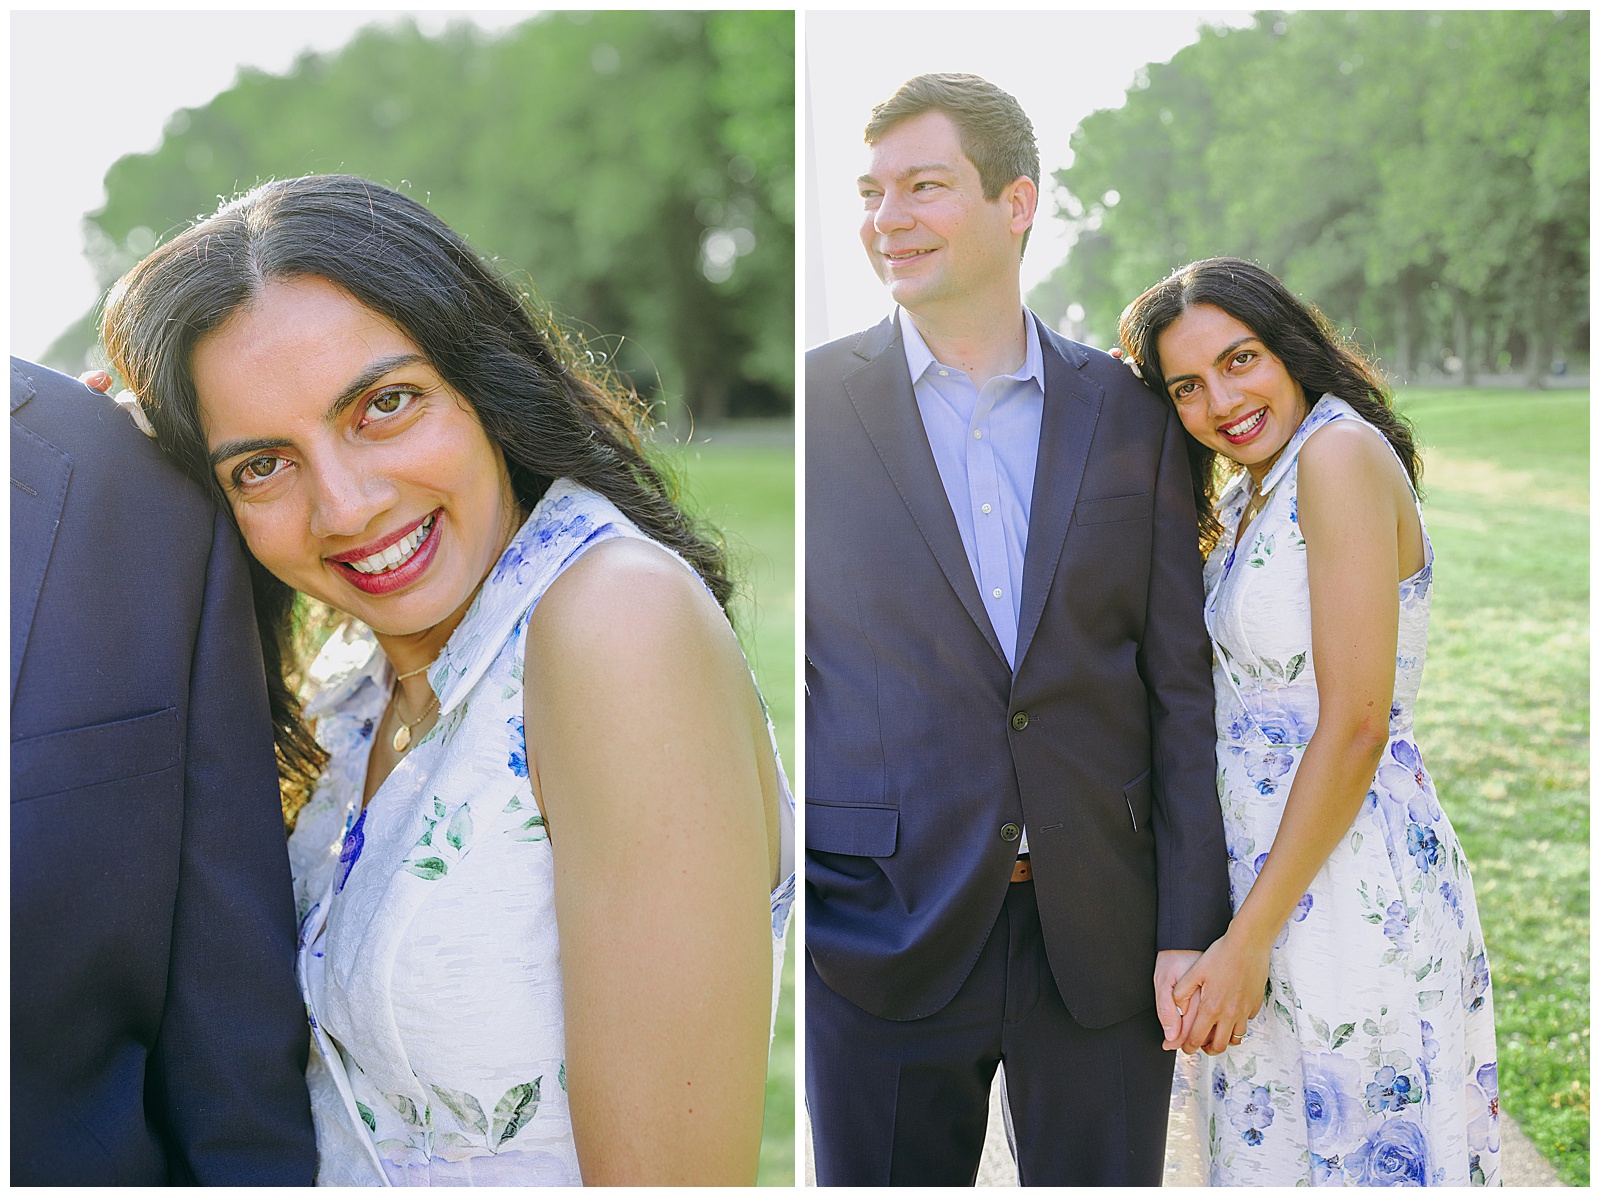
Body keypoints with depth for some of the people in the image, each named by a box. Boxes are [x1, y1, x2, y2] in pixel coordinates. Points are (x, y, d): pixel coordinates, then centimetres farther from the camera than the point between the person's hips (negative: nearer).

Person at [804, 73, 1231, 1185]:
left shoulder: (1132, 415, 4)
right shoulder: (815, 402, 0)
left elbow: (1180, 684, 4)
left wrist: (1192, 928, -1)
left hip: (1104, 936, 2)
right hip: (879, 930, -1)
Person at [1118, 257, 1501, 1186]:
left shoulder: (1341, 451, -17)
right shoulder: (1240, 498, 12)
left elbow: (1355, 725, -21)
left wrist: (1250, 937, -18)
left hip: (1347, 890, -9)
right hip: (1265, 861, 9)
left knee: (1357, 1150, 6)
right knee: (1273, 1144, 19)